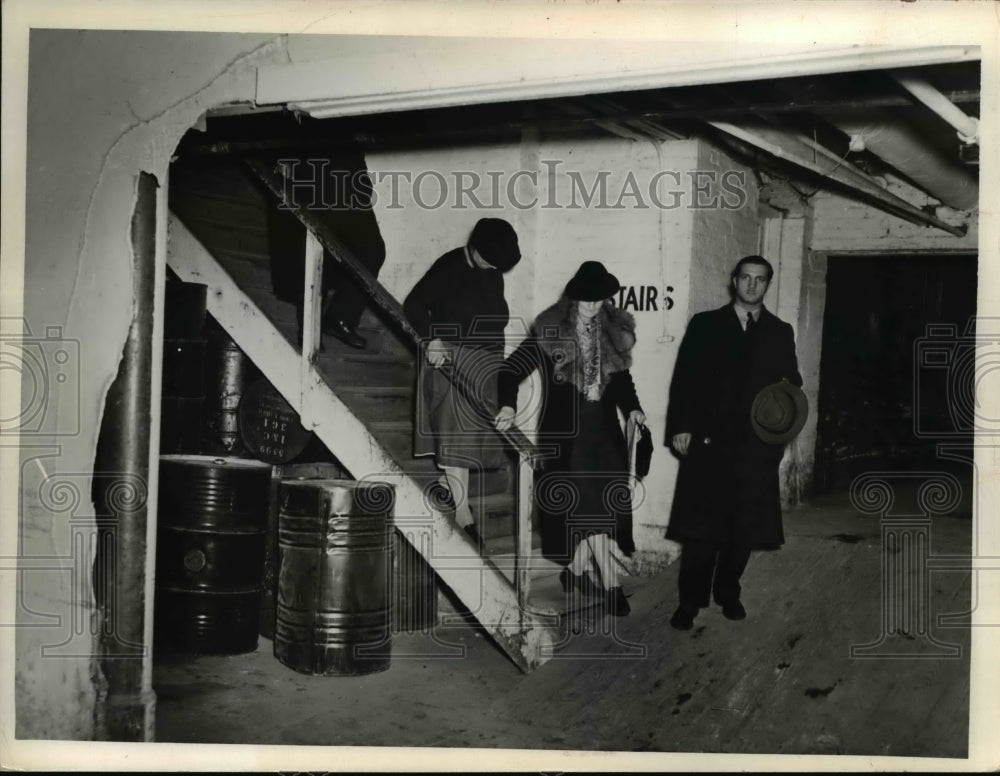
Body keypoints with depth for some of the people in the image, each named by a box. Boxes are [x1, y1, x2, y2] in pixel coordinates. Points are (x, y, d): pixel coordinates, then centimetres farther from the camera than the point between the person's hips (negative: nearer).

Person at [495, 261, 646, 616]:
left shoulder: (613, 331, 7)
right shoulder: (549, 332, -8)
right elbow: (512, 369, -8)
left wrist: (631, 406, 2)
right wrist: (508, 405, -24)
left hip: (604, 429, 5)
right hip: (565, 431, -4)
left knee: (590, 506, 4)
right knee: (586, 507, -6)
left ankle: (577, 570, 22)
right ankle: (610, 584, 1)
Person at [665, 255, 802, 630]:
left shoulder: (780, 333, 13)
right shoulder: (705, 324, 6)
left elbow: (791, 380, 14)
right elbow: (684, 377, 2)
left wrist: (789, 387, -11)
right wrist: (681, 427, -7)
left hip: (756, 444, 2)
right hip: (708, 438, -2)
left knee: (744, 526, 7)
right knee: (701, 524, -2)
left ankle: (728, 592, 23)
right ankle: (690, 599, 9)